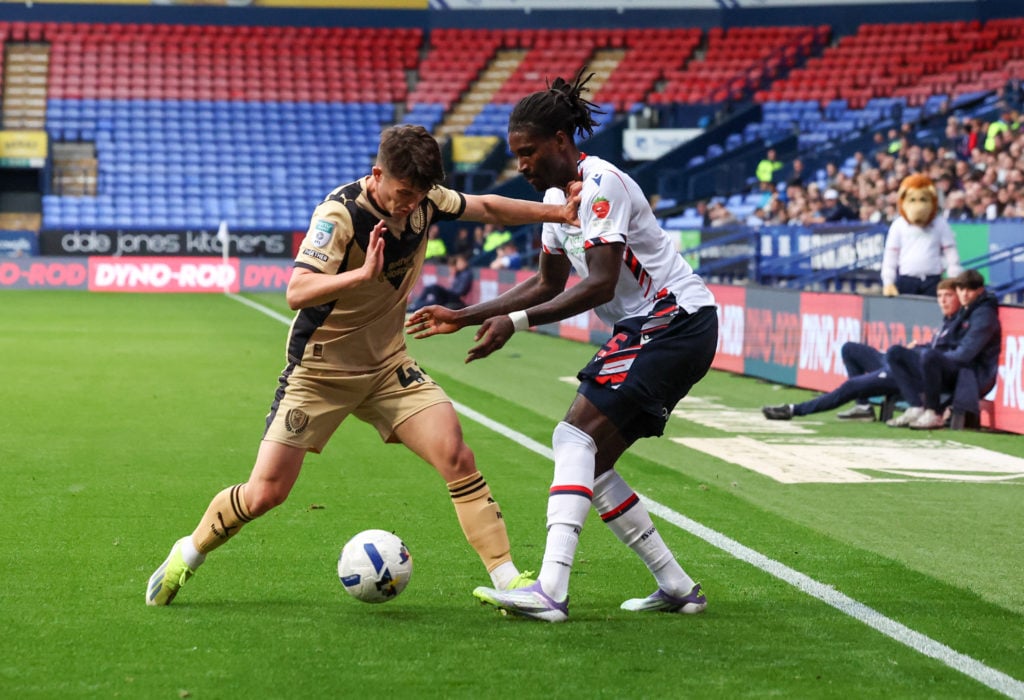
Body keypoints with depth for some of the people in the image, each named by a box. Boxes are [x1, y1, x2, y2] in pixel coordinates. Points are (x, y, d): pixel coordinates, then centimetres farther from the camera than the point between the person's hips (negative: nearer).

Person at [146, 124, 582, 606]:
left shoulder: (425, 200, -6)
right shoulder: (339, 213, -25)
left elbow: (487, 208, 14)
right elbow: (297, 292, -37)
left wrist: (558, 213, 10)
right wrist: (363, 273, -49)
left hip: (387, 365, 5)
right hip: (320, 368, -4)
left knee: (457, 457, -15)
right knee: (266, 493, -5)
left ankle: (508, 580, -9)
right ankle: (186, 556, 22)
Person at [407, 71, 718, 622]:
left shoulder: (601, 185, -17)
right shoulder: (556, 196, 12)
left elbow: (600, 285, -25)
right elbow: (549, 284, 20)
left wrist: (516, 320, -29)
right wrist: (465, 317, 15)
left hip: (675, 322, -10)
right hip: (644, 329, 10)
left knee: (576, 435, -20)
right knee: (591, 464, 5)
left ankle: (550, 590, -30)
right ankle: (677, 587, 11)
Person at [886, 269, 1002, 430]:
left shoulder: (985, 314, -9)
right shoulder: (963, 312, 19)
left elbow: (966, 353, -17)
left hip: (974, 377, -9)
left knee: (929, 356, -38)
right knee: (895, 353, 2)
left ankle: (934, 415, -22)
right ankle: (916, 409, -13)